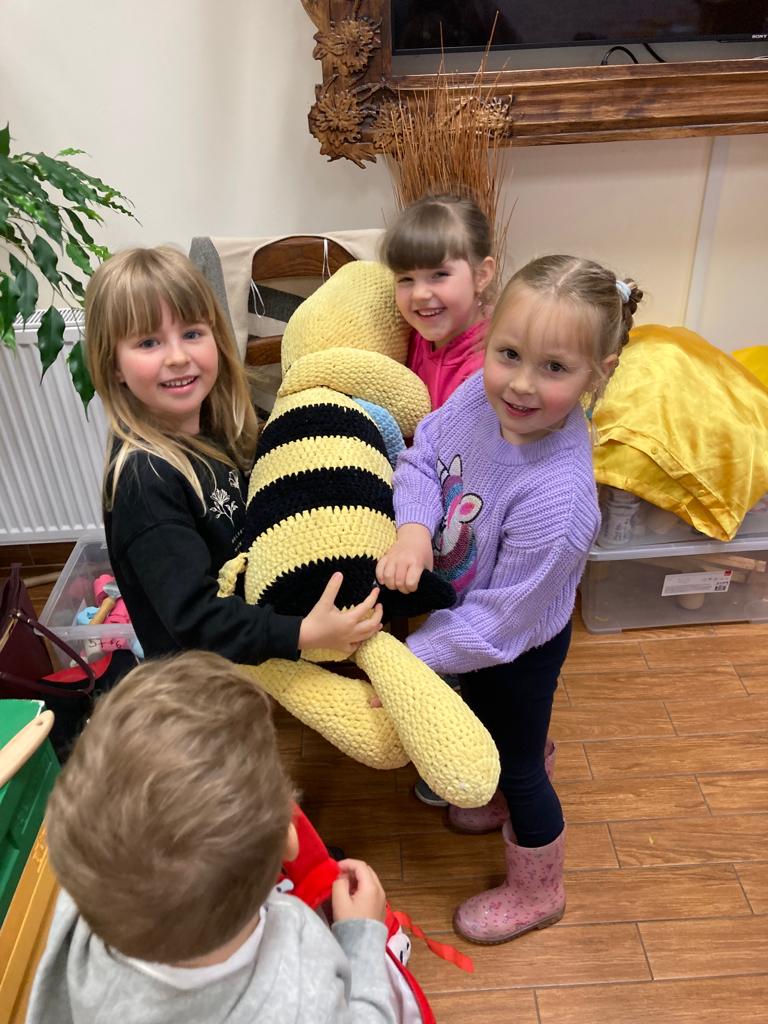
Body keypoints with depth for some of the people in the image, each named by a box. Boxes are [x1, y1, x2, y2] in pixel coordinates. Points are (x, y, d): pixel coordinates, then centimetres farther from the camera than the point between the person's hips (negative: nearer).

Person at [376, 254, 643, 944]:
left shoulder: (557, 499, -40)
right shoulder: (481, 395, -22)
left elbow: (499, 623, -32)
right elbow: (422, 456, -10)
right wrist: (414, 528, -30)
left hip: (519, 648, -7)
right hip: (465, 614, 7)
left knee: (518, 763, 19)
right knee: (485, 729, 33)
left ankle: (536, 893, 50)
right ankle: (502, 802, 67)